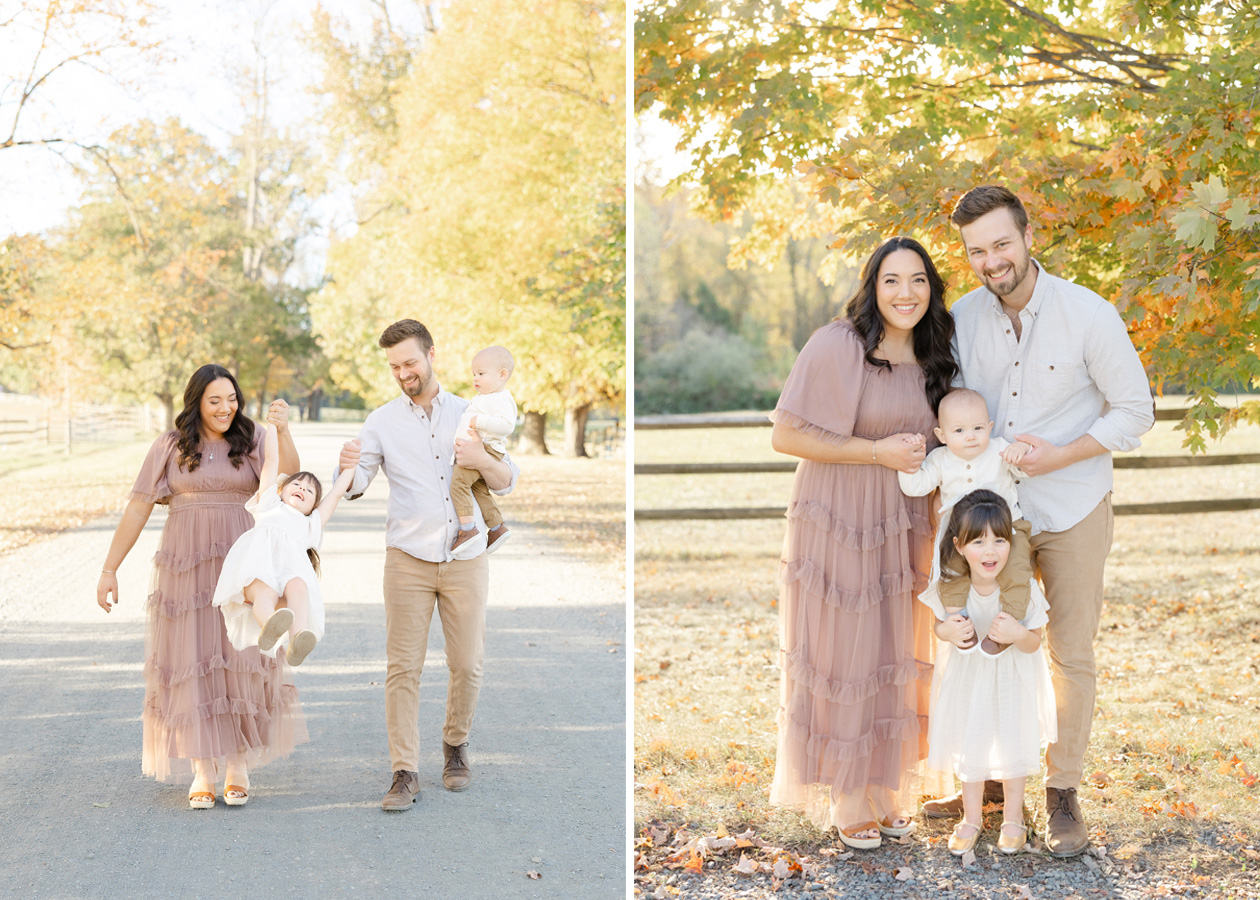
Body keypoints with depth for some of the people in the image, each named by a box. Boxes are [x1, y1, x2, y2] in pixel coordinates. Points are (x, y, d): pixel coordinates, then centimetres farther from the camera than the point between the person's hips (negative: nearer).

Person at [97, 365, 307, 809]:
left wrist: (283, 430, -29)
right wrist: (109, 569, 3)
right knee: (189, 661, 0)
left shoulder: (251, 441, 4)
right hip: (184, 565, 0)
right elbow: (138, 508, 5)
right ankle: (201, 771, 8)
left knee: (240, 658, 1)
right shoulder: (170, 447, 4)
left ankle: (239, 766, 13)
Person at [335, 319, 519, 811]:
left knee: (467, 664, 4)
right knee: (403, 667, -6)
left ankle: (456, 747, 28)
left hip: (466, 560, 1)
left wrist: (483, 461, -17)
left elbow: (507, 481, 6)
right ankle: (404, 773, -3)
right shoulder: (382, 422, 4)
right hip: (409, 561, -1)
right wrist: (347, 468, -28)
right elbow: (352, 487, -4)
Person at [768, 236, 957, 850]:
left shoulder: (931, 358, 8)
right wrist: (879, 452, -19)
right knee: (842, 656, 0)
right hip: (838, 522, -6)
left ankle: (885, 789, 27)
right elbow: (786, 435, -17)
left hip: (903, 527, 6)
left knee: (895, 657, 12)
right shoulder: (837, 346, -14)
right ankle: (843, 799, 15)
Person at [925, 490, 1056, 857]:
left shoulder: (1023, 586, -26)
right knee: (969, 745, 14)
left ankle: (1013, 818, 35)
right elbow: (941, 624, -3)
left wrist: (1017, 635, -37)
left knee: (1013, 745, 11)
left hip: (1012, 678, -1)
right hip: (967, 677, 1)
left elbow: (1034, 642, -16)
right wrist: (949, 632, -26)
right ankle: (972, 817, 36)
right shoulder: (952, 587, -22)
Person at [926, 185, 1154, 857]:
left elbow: (1135, 411, -8)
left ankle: (1063, 796, 17)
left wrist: (1060, 455, -19)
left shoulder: (1089, 316, -15)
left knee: (1069, 654, 4)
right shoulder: (963, 317, -5)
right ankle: (987, 779, 27)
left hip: (1071, 511, -3)